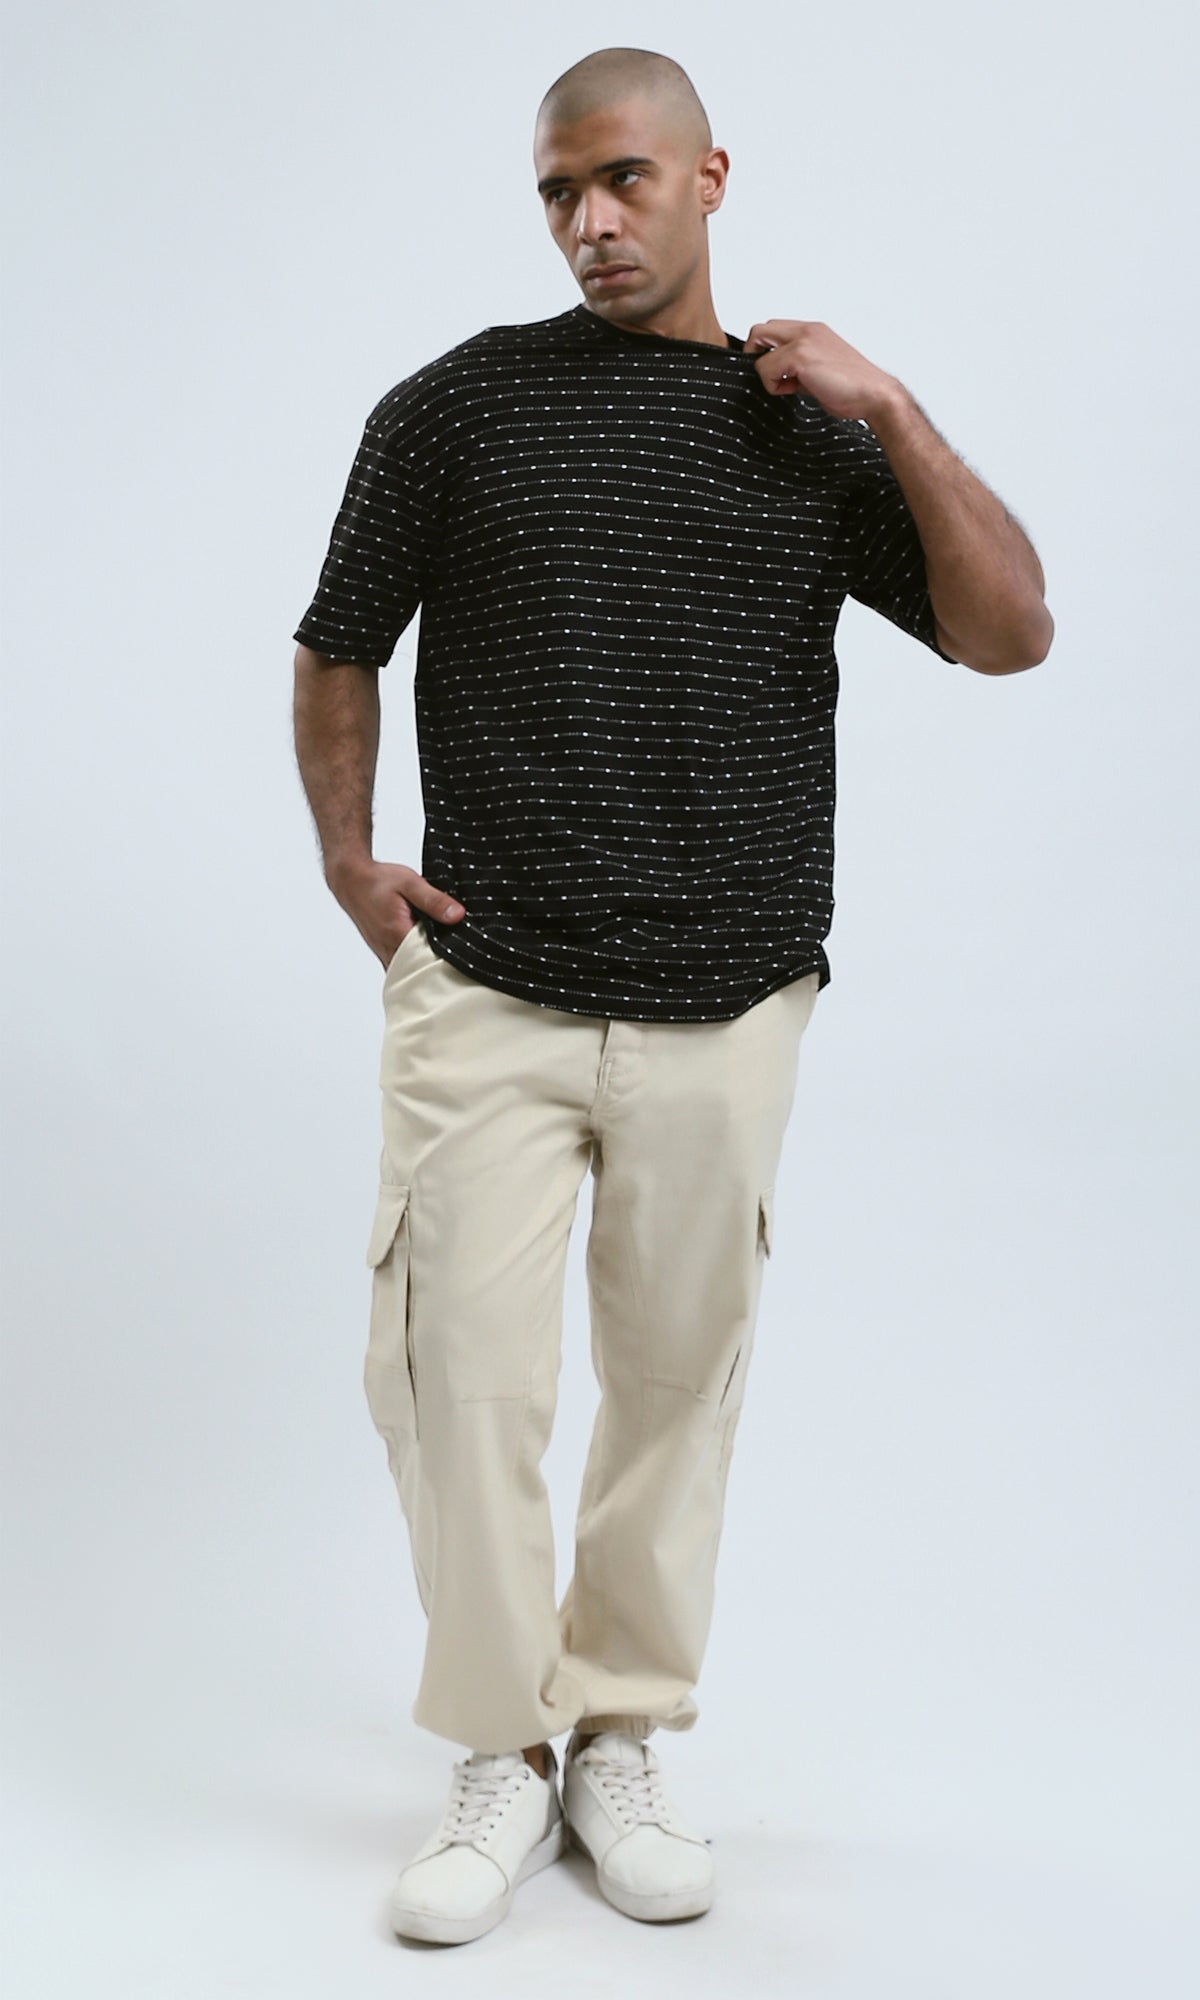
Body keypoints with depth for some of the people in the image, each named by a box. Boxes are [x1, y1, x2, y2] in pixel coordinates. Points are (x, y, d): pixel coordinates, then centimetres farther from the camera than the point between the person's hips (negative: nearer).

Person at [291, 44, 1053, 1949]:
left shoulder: (814, 429, 8)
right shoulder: (459, 405, 4)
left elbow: (1010, 632, 0)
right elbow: (337, 654, 12)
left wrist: (892, 411, -6)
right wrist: (350, 864, 2)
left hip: (727, 1008, 2)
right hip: (484, 994, -1)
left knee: (678, 1383, 9)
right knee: (460, 1375, -4)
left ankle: (622, 1739, 26)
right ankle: (504, 1756, 15)